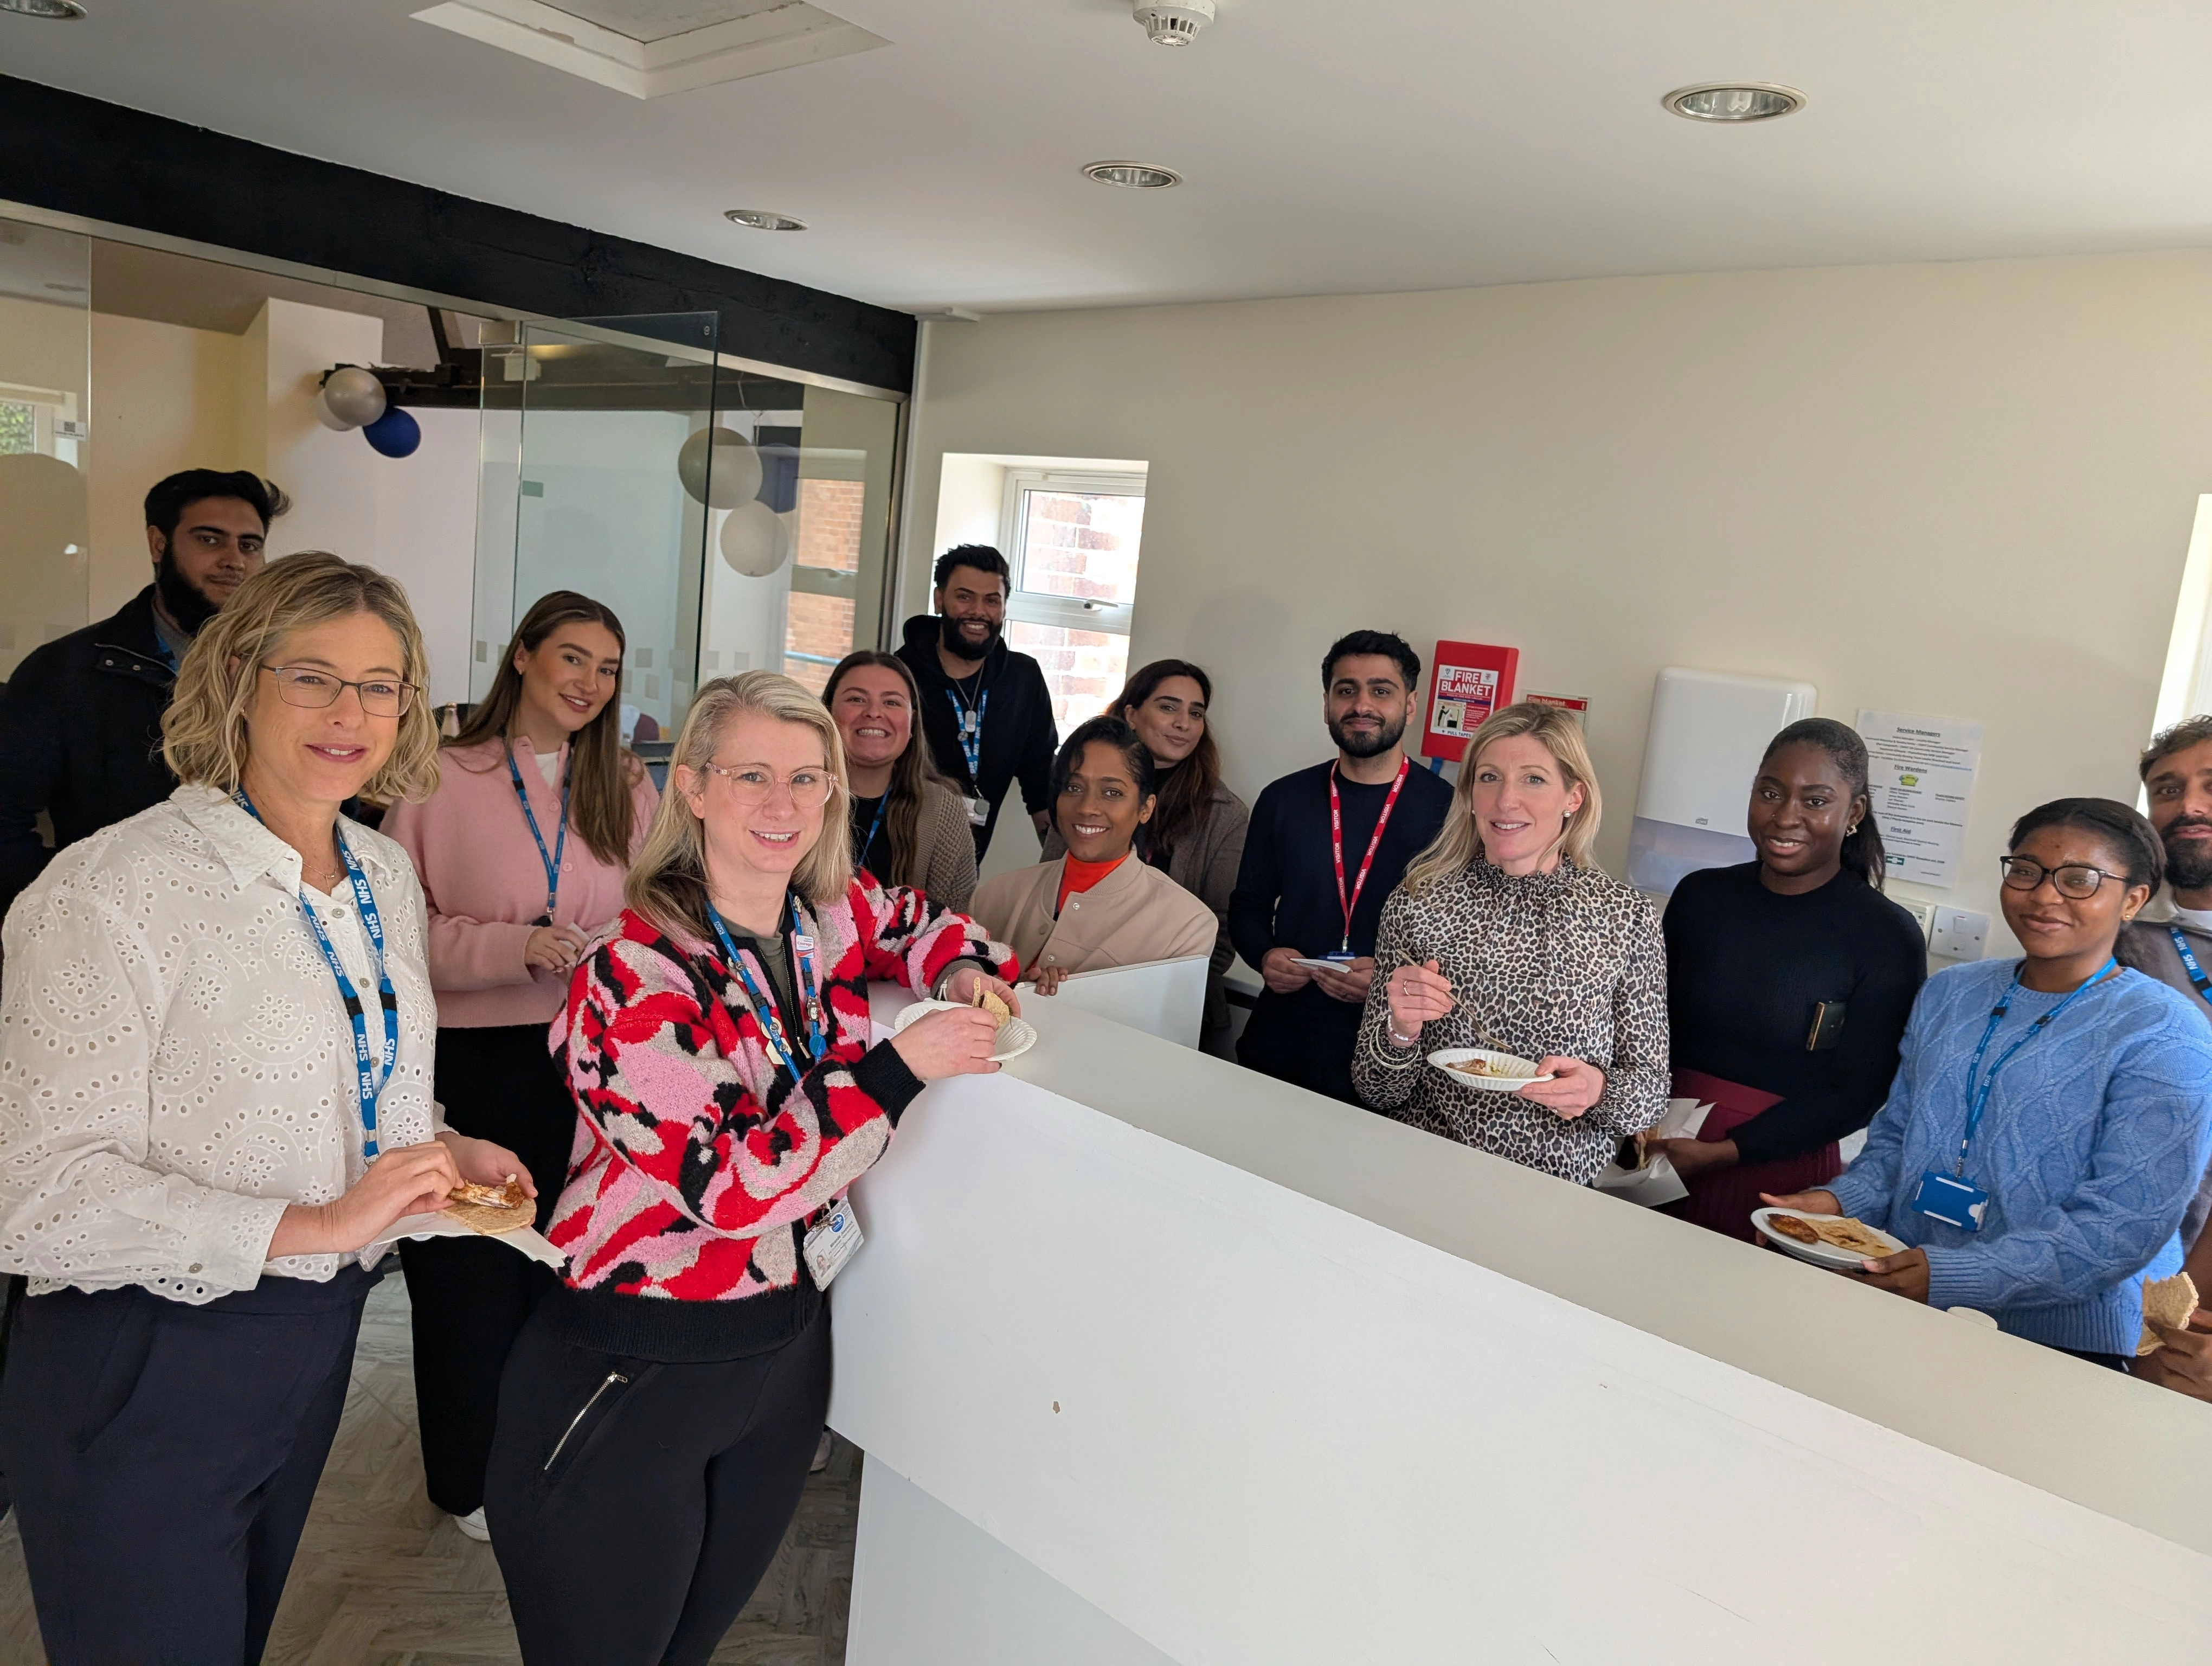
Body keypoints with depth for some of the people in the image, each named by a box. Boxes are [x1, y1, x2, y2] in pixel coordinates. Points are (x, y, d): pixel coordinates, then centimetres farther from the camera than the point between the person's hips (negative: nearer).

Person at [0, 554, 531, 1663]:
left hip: (319, 1331, 7)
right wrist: (314, 1224, -28)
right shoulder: (111, 889, -20)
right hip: (142, 1368, -7)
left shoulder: (385, 875, 3)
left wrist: (442, 1152, -3)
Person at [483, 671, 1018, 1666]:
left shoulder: (831, 920, -2)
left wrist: (964, 972, 0)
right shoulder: (635, 974, -20)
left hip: (787, 1350, 6)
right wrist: (901, 1065, -22)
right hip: (631, 1383, -6)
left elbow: (917, 921, 22)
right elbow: (735, 1187, -24)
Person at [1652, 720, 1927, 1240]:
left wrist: (1720, 1152, -16)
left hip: (1782, 1180, -3)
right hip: (1663, 1159, 4)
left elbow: (1857, 1094, -9)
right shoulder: (1699, 896, 3)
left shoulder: (1889, 938, -9)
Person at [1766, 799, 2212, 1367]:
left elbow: (2124, 1225, -14)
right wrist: (1842, 1201, -3)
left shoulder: (2164, 1038, -7)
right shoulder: (1949, 994, 11)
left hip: (2065, 1340, -5)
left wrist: (1952, 1277, -23)